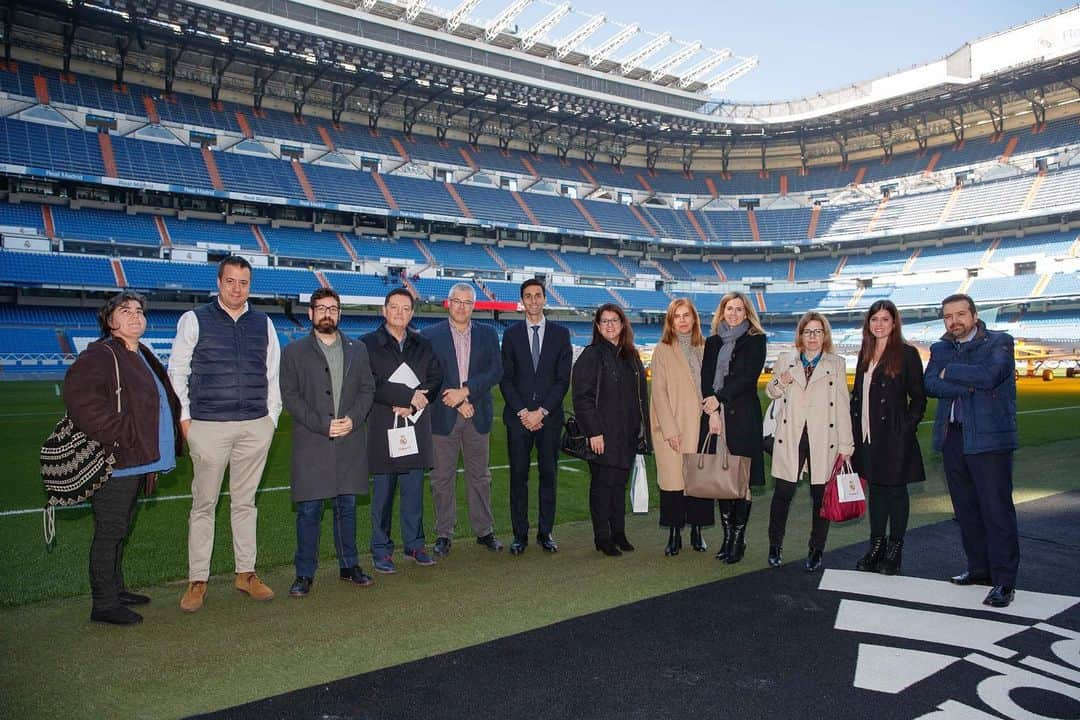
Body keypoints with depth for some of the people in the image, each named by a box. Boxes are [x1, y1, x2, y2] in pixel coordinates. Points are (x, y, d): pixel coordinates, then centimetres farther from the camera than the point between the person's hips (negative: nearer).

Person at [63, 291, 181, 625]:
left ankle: (115, 590, 31)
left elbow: (164, 401, 29)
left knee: (119, 529, 19)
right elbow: (80, 400, -26)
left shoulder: (143, 357, 16)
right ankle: (104, 604, 9)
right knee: (110, 531, -2)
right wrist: (120, 435, -23)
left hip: (136, 461, 9)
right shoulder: (99, 355, -12)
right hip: (115, 461, -9)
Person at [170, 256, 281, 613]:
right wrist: (185, 418, -1)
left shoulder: (263, 323, 9)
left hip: (256, 426, 3)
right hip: (208, 426, -2)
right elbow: (177, 371, 4)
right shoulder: (194, 320, 1)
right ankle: (197, 581, 14)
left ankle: (246, 573, 21)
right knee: (204, 505, 4)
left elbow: (274, 373, 13)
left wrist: (272, 416, 8)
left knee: (245, 502, 11)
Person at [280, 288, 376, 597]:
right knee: (309, 510, 1)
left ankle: (349, 565, 23)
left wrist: (353, 419, -8)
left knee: (347, 505, 11)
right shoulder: (294, 351, 4)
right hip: (311, 444, -2)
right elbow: (289, 395, -2)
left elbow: (367, 389, 9)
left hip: (350, 441, 3)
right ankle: (305, 574, 12)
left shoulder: (358, 349, 13)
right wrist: (321, 424, -12)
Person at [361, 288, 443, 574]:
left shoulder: (423, 344, 13)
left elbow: (436, 377, 4)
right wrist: (409, 395, -15)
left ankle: (414, 544, 21)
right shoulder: (368, 344, 0)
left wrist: (409, 403, -11)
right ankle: (381, 550, 13)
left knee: (414, 490, 9)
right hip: (382, 427, -3)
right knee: (382, 492, 3)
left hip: (416, 426, 4)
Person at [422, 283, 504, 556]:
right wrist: (458, 402, -11)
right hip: (443, 417, -2)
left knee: (479, 476, 10)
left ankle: (484, 531, 21)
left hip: (478, 416, 2)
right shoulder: (430, 335, 1)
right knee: (443, 478, 5)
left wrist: (465, 391, -13)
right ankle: (443, 534, 16)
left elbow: (496, 370, -2)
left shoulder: (488, 334, 7)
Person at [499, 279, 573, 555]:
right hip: (518, 417, 0)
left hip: (550, 417, 0)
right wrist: (522, 412, -8)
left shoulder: (560, 334, 5)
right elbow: (505, 379, 3)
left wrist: (541, 412, -9)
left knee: (548, 475, 5)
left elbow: (563, 379, 0)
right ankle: (520, 535, 11)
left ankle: (545, 533, 16)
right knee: (518, 476, 2)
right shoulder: (511, 334, 6)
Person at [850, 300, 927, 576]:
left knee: (896, 490, 5)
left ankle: (894, 550, 15)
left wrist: (907, 428, -14)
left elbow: (918, 398, -6)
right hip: (867, 435, 6)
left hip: (894, 436, -6)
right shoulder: (865, 354, 11)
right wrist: (854, 426, 7)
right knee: (875, 488, 13)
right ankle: (876, 547, 22)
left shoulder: (907, 354, -6)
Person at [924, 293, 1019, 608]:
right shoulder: (940, 349, 13)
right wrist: (969, 384, -16)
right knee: (965, 509, 12)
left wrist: (949, 372, -7)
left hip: (988, 437, -5)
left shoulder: (999, 342, -1)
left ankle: (1004, 581, 3)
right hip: (952, 438, 6)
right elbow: (930, 385, -3)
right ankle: (979, 569, 25)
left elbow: (988, 375, -19)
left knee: (997, 510, -4)